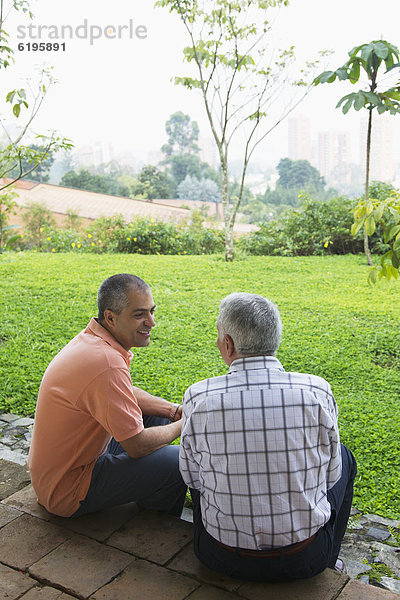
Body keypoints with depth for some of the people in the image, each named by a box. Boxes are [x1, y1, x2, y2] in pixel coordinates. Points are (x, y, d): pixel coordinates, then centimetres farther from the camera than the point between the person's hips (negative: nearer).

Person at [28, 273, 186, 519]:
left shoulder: (91, 340, -1)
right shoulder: (107, 363, -32)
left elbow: (127, 395, 14)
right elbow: (137, 445, -27)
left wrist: (175, 410, 0)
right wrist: (182, 426, -9)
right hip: (69, 492, -10)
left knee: (158, 414, 14)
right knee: (182, 462, -16)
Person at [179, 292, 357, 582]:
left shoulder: (198, 397, -16)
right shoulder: (317, 391, -17)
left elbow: (191, 477, -1)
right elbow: (329, 475, -2)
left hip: (222, 558, 1)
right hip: (304, 561, 0)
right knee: (343, 456, 26)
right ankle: (328, 562, 40)